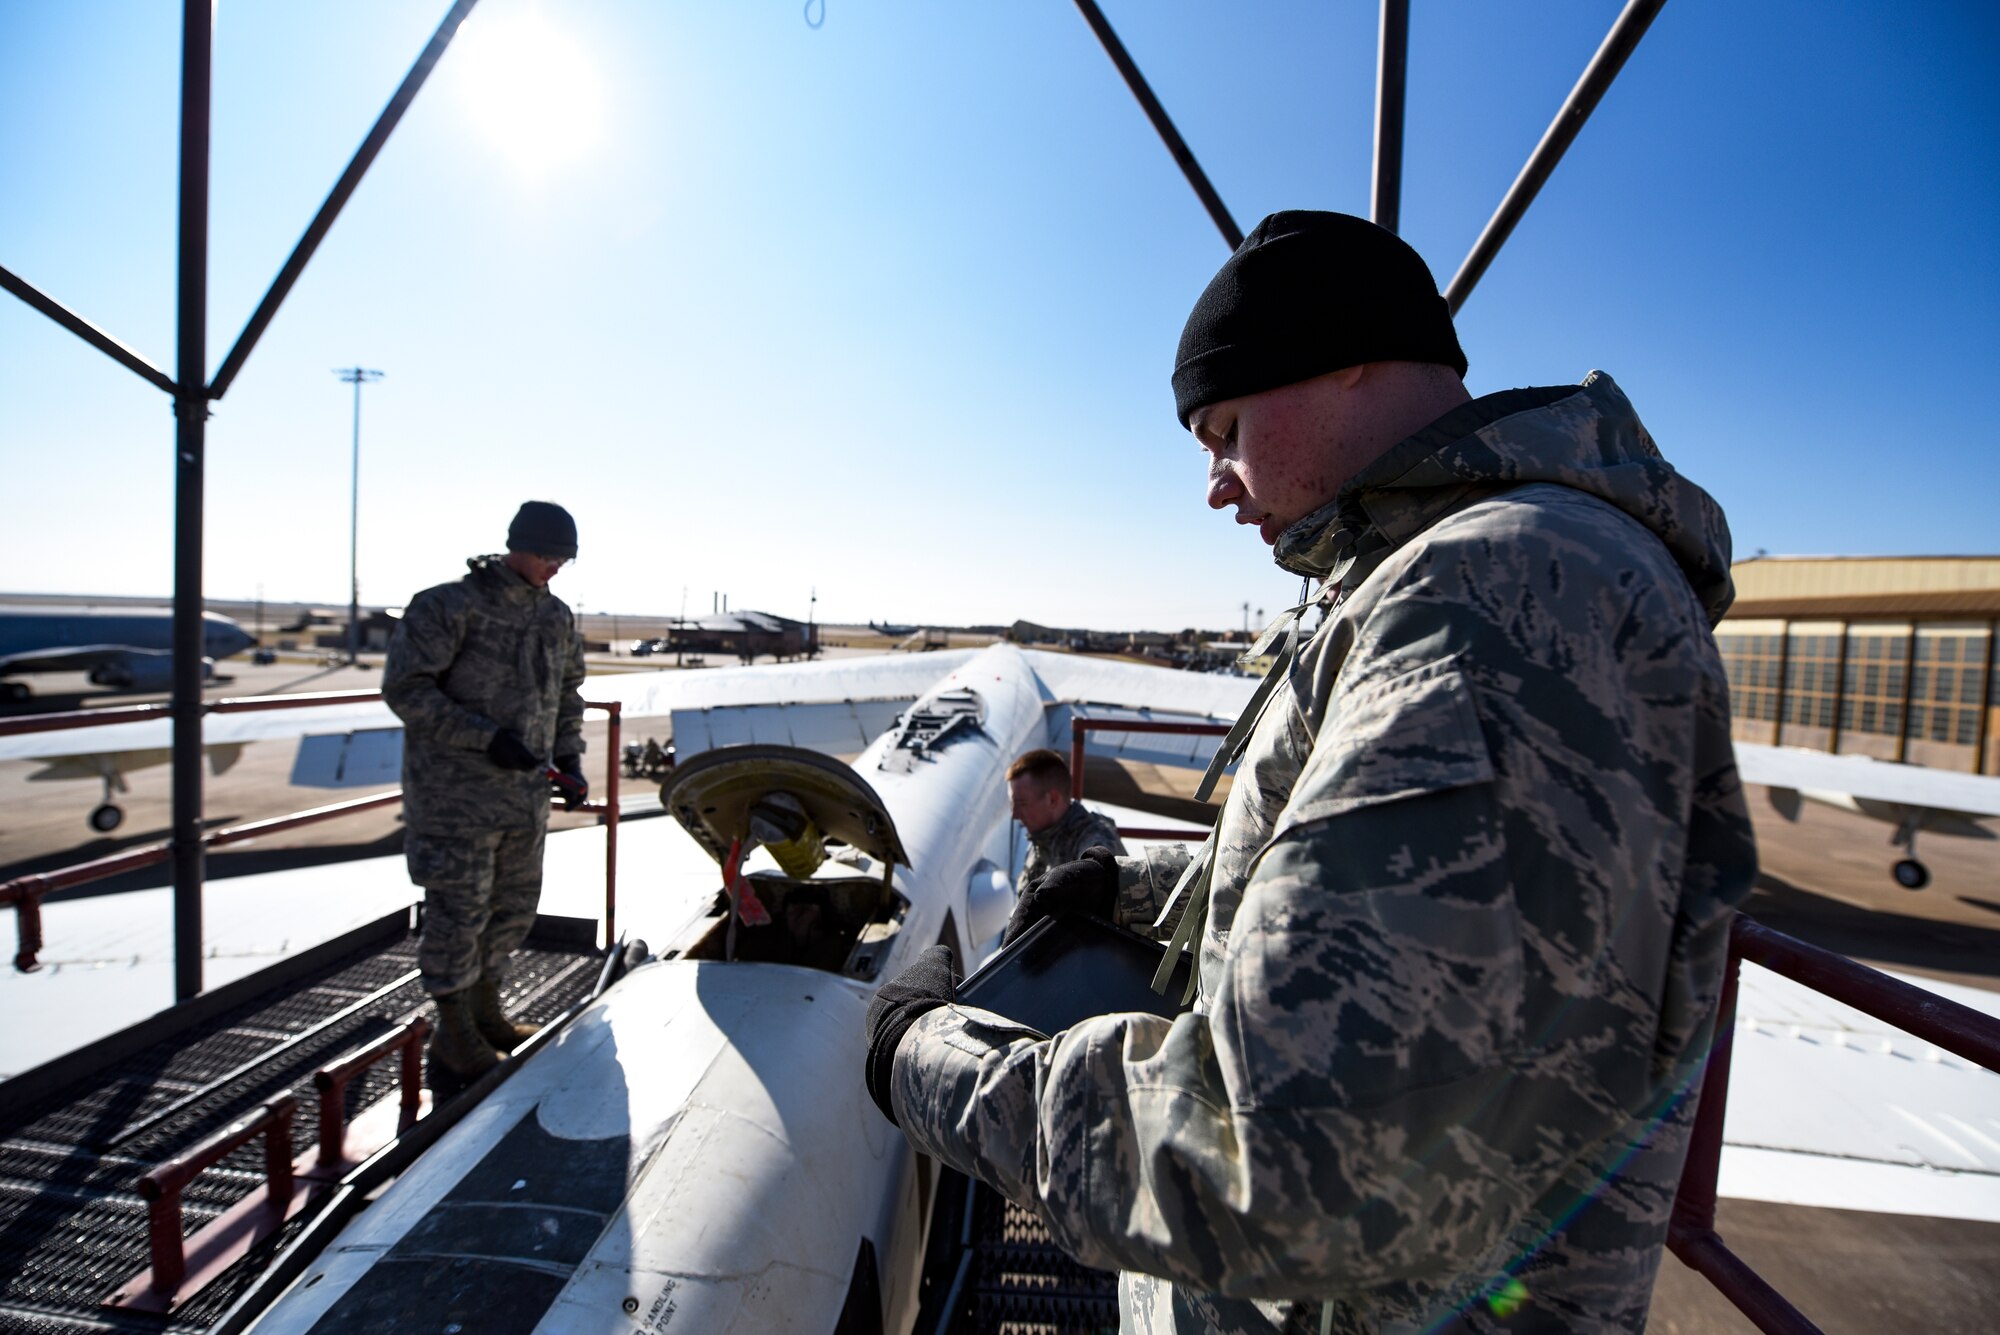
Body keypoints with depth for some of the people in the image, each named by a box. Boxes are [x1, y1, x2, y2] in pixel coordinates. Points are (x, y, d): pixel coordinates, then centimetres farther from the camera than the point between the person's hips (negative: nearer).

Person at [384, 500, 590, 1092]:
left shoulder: (557, 617, 8)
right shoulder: (448, 606, -11)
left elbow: (568, 693, 16)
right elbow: (404, 687, -14)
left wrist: (568, 757, 4)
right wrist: (484, 737, -22)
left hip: (524, 794, 6)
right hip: (455, 793, -6)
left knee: (515, 905, 15)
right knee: (458, 911, 3)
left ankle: (486, 1010, 35)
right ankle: (455, 1040, 20)